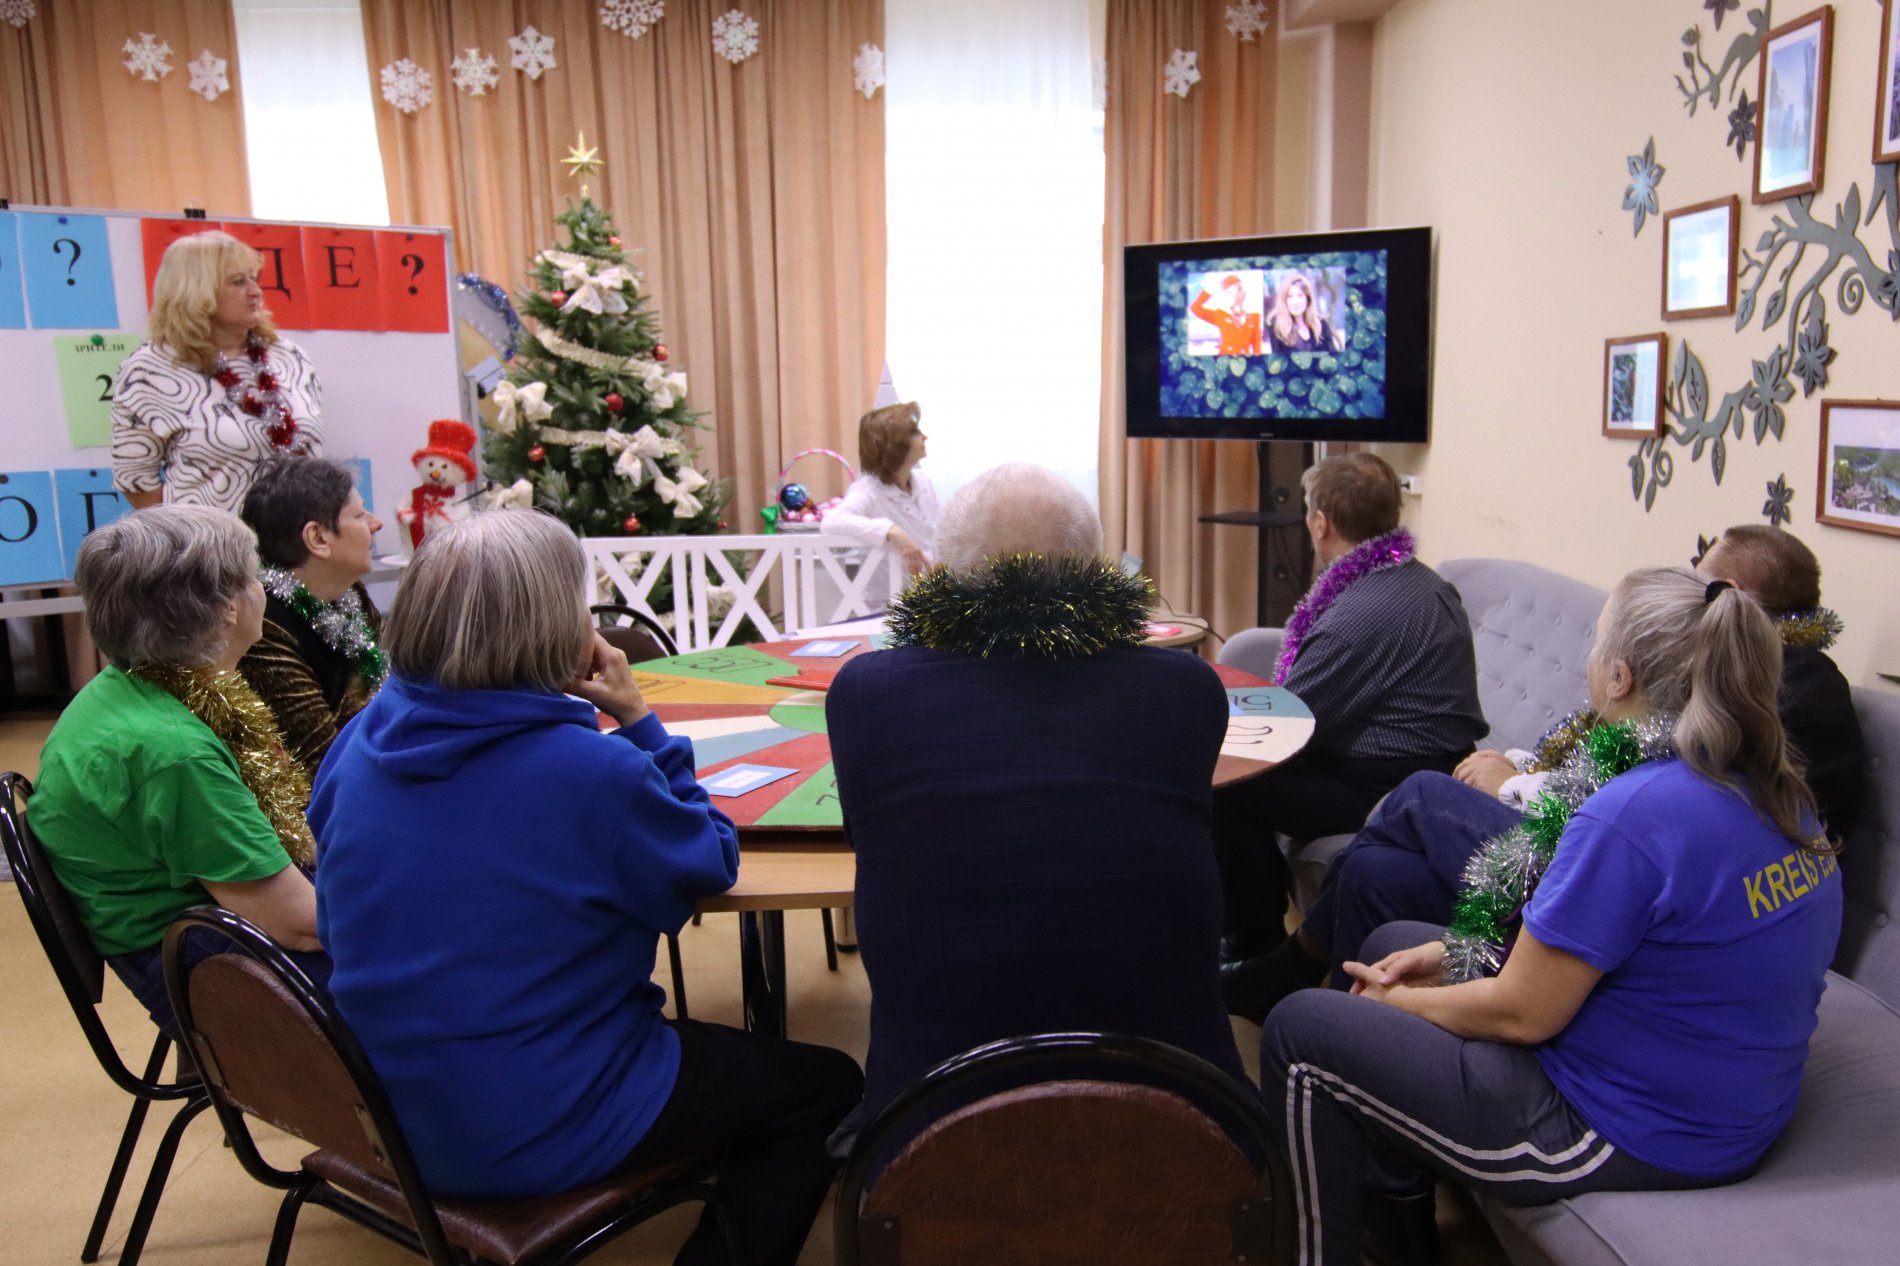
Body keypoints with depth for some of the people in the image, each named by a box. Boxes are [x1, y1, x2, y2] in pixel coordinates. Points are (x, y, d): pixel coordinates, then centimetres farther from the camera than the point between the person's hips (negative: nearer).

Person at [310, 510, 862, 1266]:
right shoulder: (589, 770, -27)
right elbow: (712, 861, -9)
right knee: (824, 1089, 9)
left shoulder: (363, 741, -6)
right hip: (532, 1132, -8)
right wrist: (638, 721, -6)